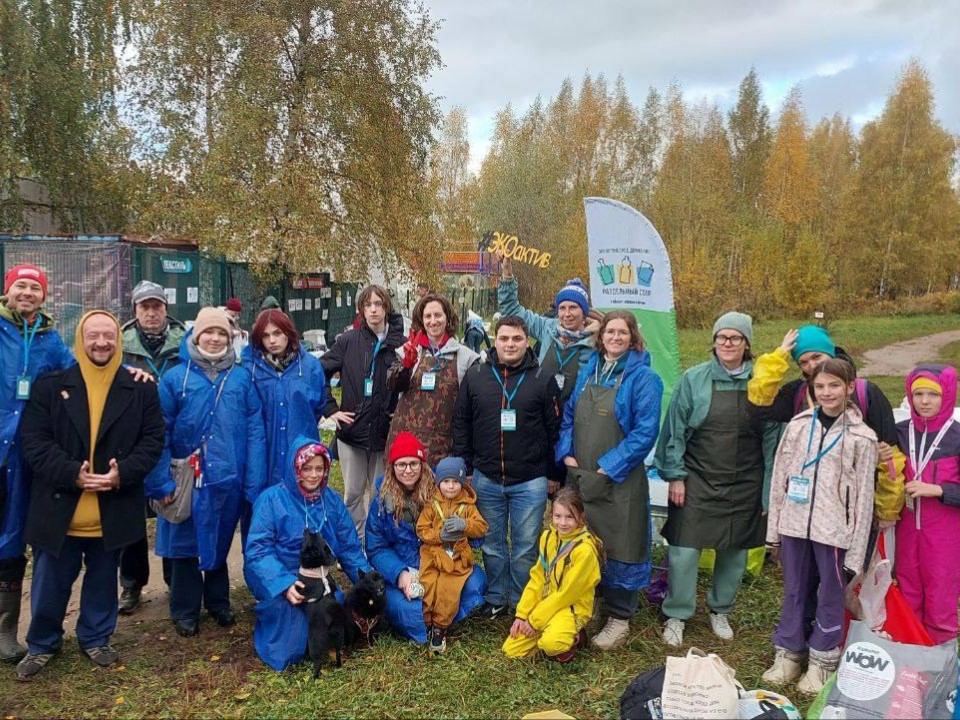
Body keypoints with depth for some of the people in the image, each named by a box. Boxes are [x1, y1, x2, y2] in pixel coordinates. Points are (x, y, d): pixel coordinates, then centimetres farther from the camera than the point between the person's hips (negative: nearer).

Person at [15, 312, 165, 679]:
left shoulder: (141, 388, 0)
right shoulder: (50, 385, -1)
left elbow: (153, 440, -2)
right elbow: (34, 441, -6)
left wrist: (123, 472, -17)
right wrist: (72, 474, -18)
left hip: (112, 512, 1)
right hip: (58, 509, 0)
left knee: (103, 582, 16)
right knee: (50, 585, 13)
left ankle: (95, 639, 36)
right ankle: (42, 644, 35)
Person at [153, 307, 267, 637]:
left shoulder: (242, 377, -1)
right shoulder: (175, 377, -4)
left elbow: (255, 430, -4)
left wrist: (255, 482, -8)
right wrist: (164, 481, -11)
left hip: (228, 478, 1)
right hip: (187, 479, -1)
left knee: (220, 543, 17)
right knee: (186, 545, 10)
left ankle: (218, 602, 35)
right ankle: (185, 611, 27)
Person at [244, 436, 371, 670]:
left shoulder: (332, 500, 3)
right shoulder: (271, 499, -11)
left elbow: (349, 547, 5)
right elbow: (257, 550, -18)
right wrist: (284, 583, -33)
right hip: (276, 579, -4)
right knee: (287, 605, -33)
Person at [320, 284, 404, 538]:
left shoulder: (400, 343, -4)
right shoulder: (348, 341, -2)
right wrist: (330, 409, -2)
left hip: (385, 432, -1)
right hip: (352, 430, 1)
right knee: (353, 493, 11)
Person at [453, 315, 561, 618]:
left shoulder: (543, 380, -3)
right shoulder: (475, 376, 3)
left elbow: (554, 430, -1)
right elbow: (461, 424, 7)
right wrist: (463, 467, 3)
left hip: (530, 482, -2)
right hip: (486, 479, 2)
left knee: (525, 548, 8)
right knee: (492, 545, 15)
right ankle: (496, 598, 31)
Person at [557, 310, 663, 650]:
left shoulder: (643, 377, -8)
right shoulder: (587, 371, 10)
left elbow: (646, 431, -14)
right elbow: (568, 416, 15)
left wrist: (609, 466, -16)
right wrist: (567, 453, 0)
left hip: (619, 480, -5)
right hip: (580, 477, 6)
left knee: (620, 546, 3)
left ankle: (619, 618, 18)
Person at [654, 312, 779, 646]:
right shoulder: (694, 379, -4)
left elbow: (771, 437, 2)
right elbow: (675, 430, -2)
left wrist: (769, 488, 1)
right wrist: (674, 476, -5)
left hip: (744, 485, 2)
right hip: (697, 479, -1)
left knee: (735, 550, 12)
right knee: (684, 549, -3)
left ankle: (721, 610, 35)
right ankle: (676, 616, 16)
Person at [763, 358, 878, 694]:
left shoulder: (861, 438, -4)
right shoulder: (798, 426, 3)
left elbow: (863, 497, -3)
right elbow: (779, 478, 7)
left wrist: (856, 552, -5)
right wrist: (774, 530, 7)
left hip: (833, 531, -3)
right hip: (795, 525, 3)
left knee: (830, 596, 9)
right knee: (794, 591, 14)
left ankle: (822, 661, 25)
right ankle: (788, 653, 28)